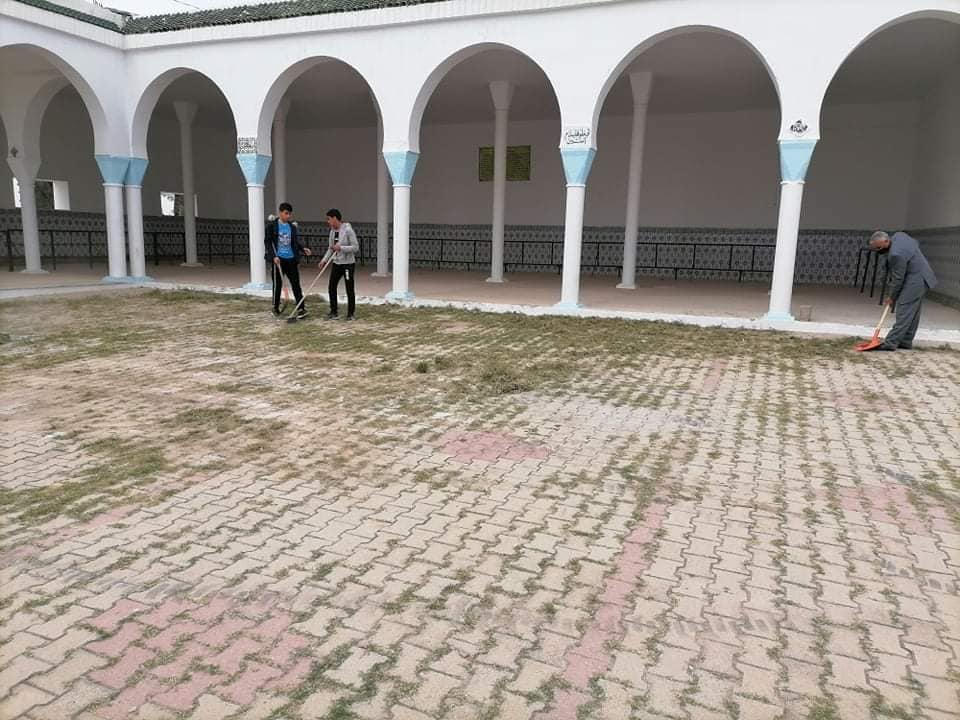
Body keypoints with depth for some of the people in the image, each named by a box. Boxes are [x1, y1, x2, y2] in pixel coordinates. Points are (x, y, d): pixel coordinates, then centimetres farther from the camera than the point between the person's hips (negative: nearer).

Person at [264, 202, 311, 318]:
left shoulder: (292, 226, 8)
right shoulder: (272, 225, -4)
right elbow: (267, 242, -5)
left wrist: (303, 249, -4)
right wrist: (273, 256, -16)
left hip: (291, 259, 3)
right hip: (278, 259, -3)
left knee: (296, 283, 0)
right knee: (277, 284, 5)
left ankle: (302, 308, 0)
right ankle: (275, 308, 19)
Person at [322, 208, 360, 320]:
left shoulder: (348, 230, -15)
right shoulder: (332, 231, 7)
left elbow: (356, 247, -17)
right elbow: (331, 248, 15)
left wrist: (341, 248, -24)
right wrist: (324, 260, 3)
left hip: (348, 264, -7)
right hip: (336, 263, 7)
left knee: (350, 289, 2)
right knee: (331, 288, 6)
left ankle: (351, 313, 14)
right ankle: (334, 312, 17)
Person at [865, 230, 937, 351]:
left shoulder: (895, 254, -28)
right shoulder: (899, 235, 1)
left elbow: (898, 279, -20)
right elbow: (916, 243, 21)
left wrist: (891, 297, -7)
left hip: (915, 281, -11)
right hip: (921, 277, 11)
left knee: (904, 312, -10)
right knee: (912, 313, 12)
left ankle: (890, 342, -11)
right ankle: (906, 342, 18)